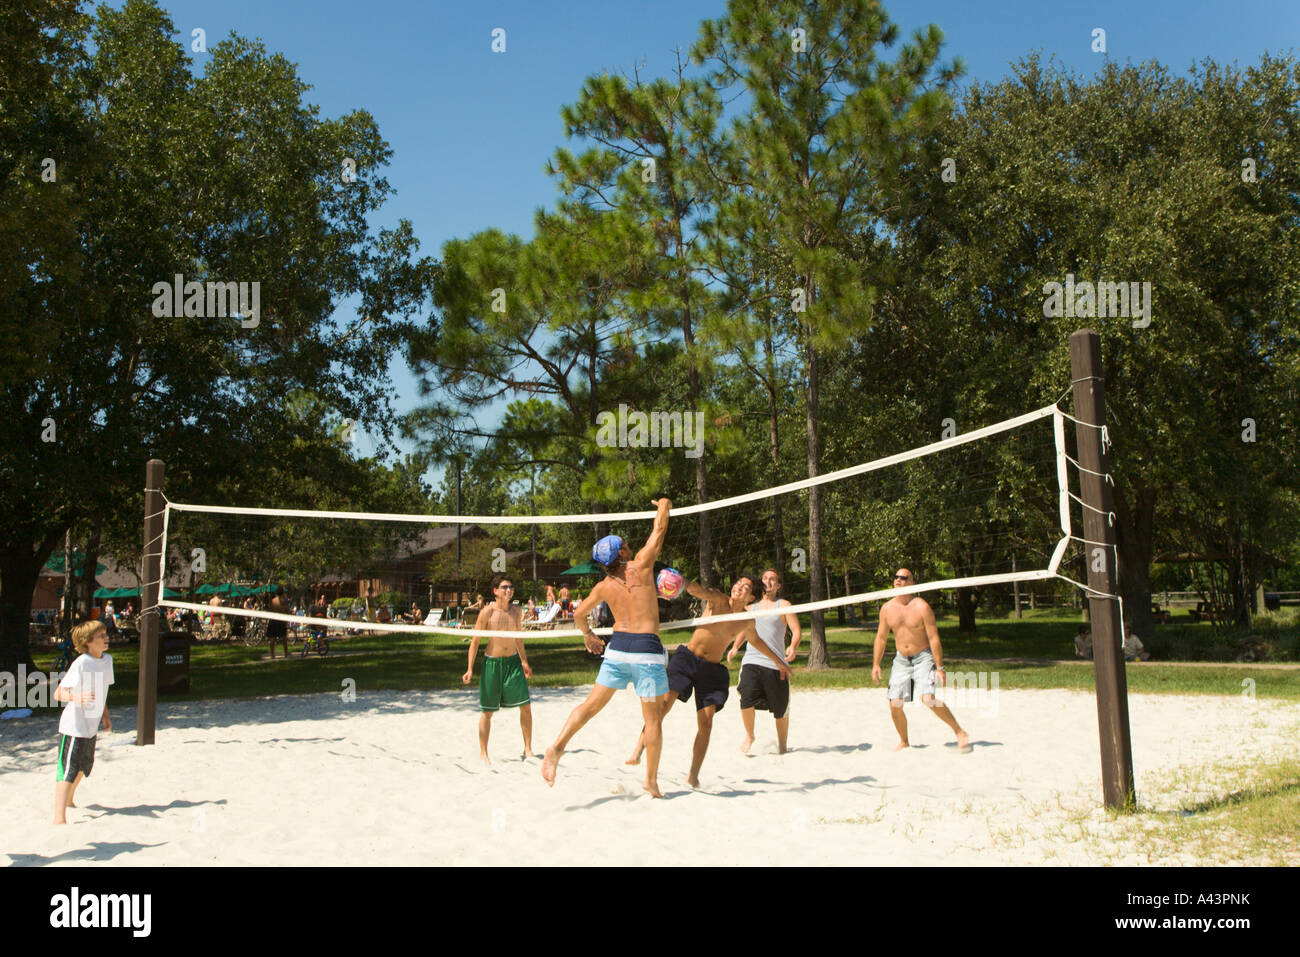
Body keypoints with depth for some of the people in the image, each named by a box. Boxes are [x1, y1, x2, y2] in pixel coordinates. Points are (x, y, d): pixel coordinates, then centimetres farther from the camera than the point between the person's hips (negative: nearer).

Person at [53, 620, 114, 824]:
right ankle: (59, 818, -14)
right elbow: (58, 693, -24)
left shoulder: (107, 659, 5)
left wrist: (105, 715, 18)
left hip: (91, 727, 8)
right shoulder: (80, 663, -19)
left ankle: (68, 800, 48)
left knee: (84, 766, 24)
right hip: (73, 728, -8)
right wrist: (76, 697, -43)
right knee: (68, 771, -12)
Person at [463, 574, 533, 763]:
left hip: (513, 662, 4)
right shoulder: (487, 612, -11)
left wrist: (524, 662, 22)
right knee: (487, 710, 3)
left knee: (526, 706, -1)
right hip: (492, 662, -4)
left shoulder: (515, 610, 4)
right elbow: (475, 640, -7)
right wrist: (470, 669, -11)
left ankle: (528, 749, 12)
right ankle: (483, 753, 16)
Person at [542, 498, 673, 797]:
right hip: (647, 648, -3)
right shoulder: (641, 565, -5)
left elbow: (579, 614, 19)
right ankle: (651, 781, 12)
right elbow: (659, 528, 3)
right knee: (652, 718, 6)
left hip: (617, 647, 3)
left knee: (592, 704, 12)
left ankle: (557, 748, -4)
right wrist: (663, 505, 22)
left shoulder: (604, 586, 6)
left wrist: (588, 634, 39)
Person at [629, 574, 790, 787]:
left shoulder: (747, 622, 8)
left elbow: (755, 640, 29)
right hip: (687, 658, -3)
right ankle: (638, 750, -18)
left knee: (706, 723, -5)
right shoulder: (718, 600, -5)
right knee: (665, 701, -21)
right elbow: (701, 591, -26)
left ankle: (693, 775, 6)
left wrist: (778, 662, 37)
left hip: (711, 669, 3)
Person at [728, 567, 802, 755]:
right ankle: (749, 736, 6)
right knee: (746, 700, -18)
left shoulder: (784, 605, 3)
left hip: (776, 663, -2)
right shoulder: (752, 604, 15)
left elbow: (797, 631, -5)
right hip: (751, 661, 2)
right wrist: (735, 647, 14)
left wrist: (793, 647, -25)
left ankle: (782, 747, 23)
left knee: (781, 710, 3)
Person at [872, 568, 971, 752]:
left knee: (927, 699, -22)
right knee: (895, 704, -2)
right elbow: (881, 637, 9)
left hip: (923, 657, -4)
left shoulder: (921, 607, -14)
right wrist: (875, 664, 4)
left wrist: (939, 667, -16)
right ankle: (903, 742, 21)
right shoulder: (887, 608, 0)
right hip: (901, 659, 5)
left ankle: (960, 733, -6)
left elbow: (934, 638, -13)